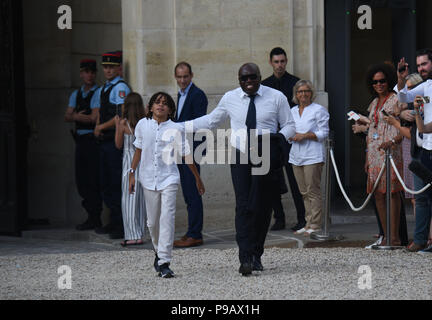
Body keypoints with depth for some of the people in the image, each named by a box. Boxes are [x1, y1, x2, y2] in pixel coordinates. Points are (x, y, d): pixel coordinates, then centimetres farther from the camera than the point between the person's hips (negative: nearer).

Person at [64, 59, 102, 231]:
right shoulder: (76, 94, 16)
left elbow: (94, 118, -14)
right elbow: (67, 117, 10)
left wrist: (76, 116, -4)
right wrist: (77, 116, -10)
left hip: (93, 139, -7)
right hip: (80, 139, 7)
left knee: (93, 180, -6)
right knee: (81, 179, 8)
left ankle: (95, 219, -1)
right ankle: (92, 215, 16)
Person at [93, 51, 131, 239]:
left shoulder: (120, 88, -10)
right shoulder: (102, 90, 18)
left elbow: (121, 116, -18)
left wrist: (101, 127, -8)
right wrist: (97, 129, 5)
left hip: (117, 141, -9)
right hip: (105, 140, 9)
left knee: (117, 184, -8)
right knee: (106, 183, 12)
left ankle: (122, 226, -5)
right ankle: (114, 222, 20)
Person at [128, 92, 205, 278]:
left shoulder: (176, 129, -4)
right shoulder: (143, 125, 2)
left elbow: (185, 155, 5)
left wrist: (198, 179, 11)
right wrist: (132, 173, 12)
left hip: (168, 178, -2)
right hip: (148, 178, 2)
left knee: (167, 219, -12)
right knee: (152, 221, 10)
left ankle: (164, 263, -15)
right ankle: (159, 252, 34)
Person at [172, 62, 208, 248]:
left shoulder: (197, 95, -11)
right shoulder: (181, 95, 18)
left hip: (191, 149, -9)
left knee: (192, 192, -9)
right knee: (188, 193, 11)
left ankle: (195, 235, -8)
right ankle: (193, 233, 16)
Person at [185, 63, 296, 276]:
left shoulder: (276, 98, 3)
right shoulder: (230, 98, 8)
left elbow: (289, 126, 8)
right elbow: (212, 120, 21)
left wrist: (278, 138, -13)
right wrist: (183, 126, 16)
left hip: (266, 156, 0)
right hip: (240, 156, 1)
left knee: (261, 207, 2)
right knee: (243, 206, -11)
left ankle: (256, 255, 17)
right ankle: (245, 258, -16)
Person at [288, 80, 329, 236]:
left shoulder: (319, 110, -1)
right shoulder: (293, 111, 17)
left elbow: (324, 133, -5)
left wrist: (305, 135, -15)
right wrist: (292, 136, -1)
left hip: (312, 156, -6)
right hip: (296, 156, 6)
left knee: (313, 191, -8)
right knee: (304, 192, 7)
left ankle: (315, 224, -6)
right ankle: (309, 223, 11)